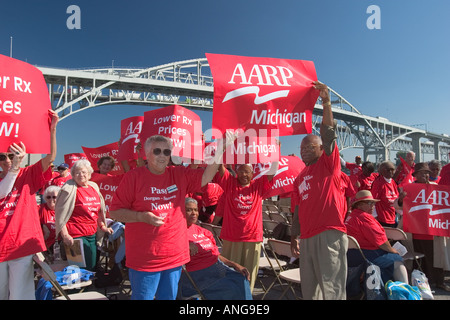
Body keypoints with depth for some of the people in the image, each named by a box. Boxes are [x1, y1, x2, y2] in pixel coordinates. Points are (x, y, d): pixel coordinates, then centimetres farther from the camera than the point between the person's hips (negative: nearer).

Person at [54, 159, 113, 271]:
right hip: (76, 236, -6)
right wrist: (65, 235, -16)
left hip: (93, 234, 6)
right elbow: (60, 214, -10)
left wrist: (103, 227, 16)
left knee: (92, 267, 13)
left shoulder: (94, 186, 10)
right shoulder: (70, 189, -8)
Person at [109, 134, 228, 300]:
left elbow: (205, 177, -3)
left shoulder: (180, 174, 5)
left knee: (169, 297, 20)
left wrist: (218, 152, -16)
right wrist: (142, 216, -21)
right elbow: (114, 212, -6)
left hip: (174, 256, 4)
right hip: (143, 258, -4)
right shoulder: (133, 177, -7)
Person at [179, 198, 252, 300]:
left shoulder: (202, 231, 17)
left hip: (217, 267, 7)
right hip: (197, 274, -7)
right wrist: (186, 245, -28)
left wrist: (235, 265, 6)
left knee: (242, 280, -14)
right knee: (231, 288, -20)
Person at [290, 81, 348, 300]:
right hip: (307, 238, 7)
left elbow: (328, 133, -12)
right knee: (309, 289, 16)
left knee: (331, 289, -4)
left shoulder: (328, 163, 1)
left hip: (329, 234, -7)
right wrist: (294, 236, 19)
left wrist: (326, 102, -17)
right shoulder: (299, 178, 18)